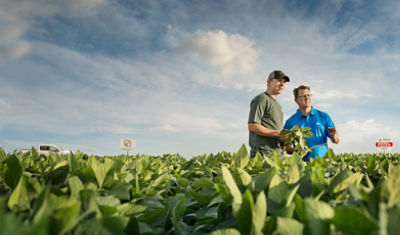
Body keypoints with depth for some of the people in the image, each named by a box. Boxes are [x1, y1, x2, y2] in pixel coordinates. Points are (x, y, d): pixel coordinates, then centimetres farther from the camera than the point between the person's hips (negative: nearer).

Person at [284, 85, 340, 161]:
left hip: (322, 160, 2)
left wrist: (333, 135, -10)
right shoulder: (290, 122, 7)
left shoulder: (323, 116, 12)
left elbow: (336, 141, 11)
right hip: (302, 161, -1)